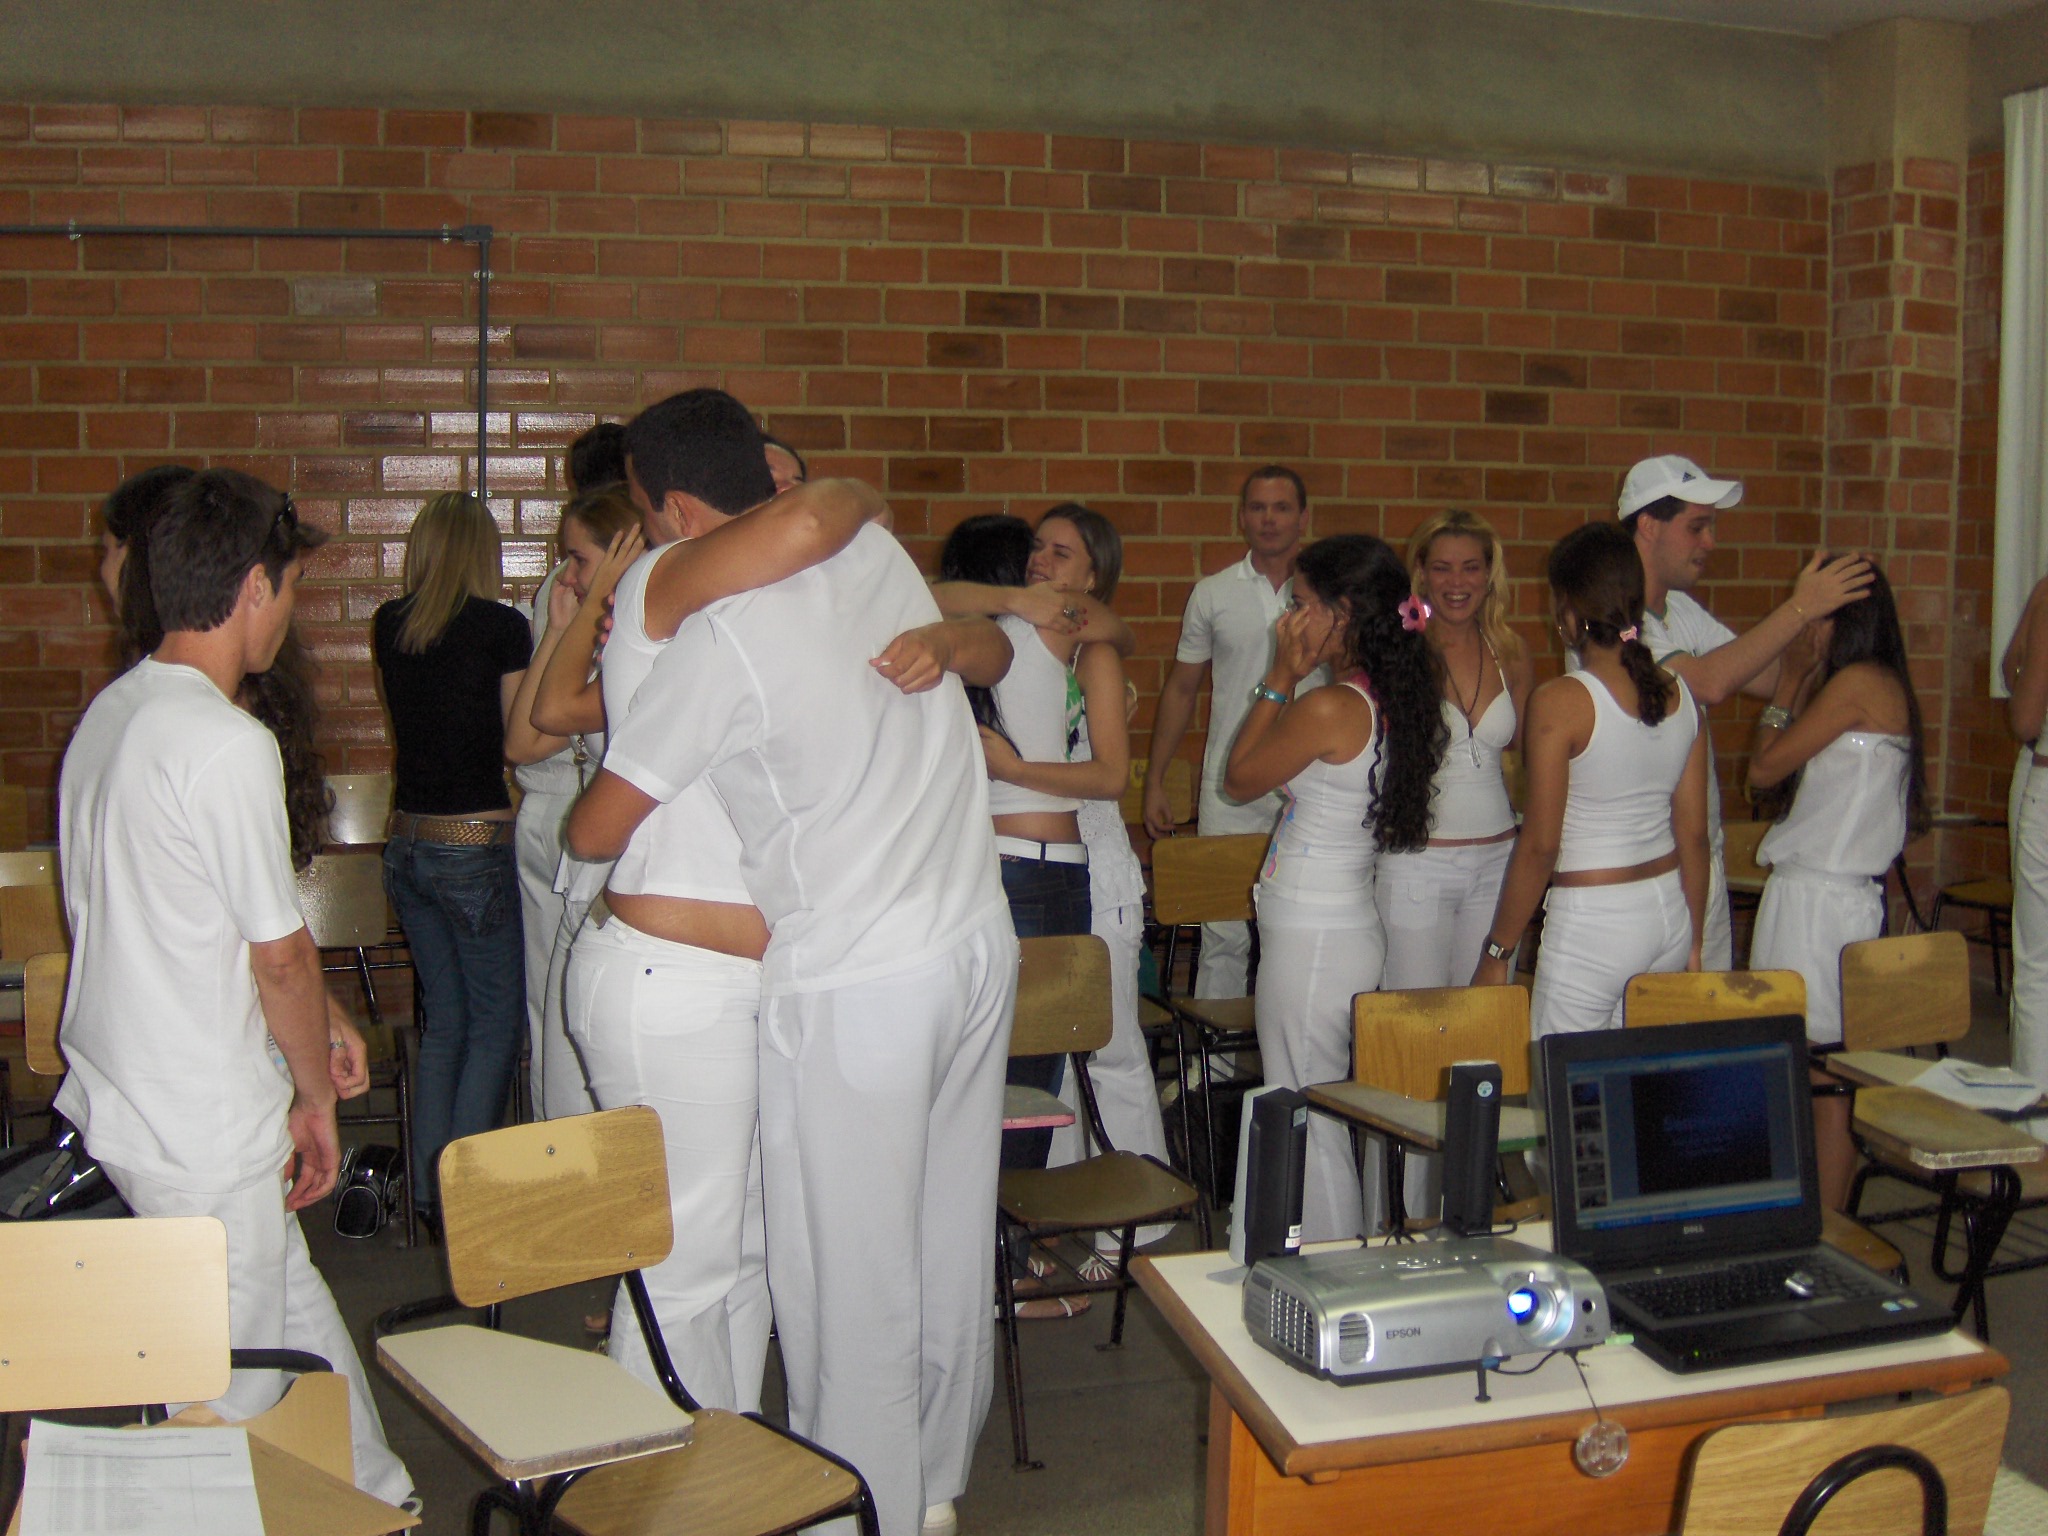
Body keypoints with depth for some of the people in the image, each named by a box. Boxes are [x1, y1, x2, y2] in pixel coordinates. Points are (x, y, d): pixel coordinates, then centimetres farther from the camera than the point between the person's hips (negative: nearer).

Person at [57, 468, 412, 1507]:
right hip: (204, 1131, -10)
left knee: (297, 1314, 23)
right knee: (229, 1392, 6)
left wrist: (311, 1033, 16)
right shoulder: (227, 745, -23)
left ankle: (372, 1500, 37)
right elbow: (280, 954, -17)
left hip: (113, 1097, 10)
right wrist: (316, 1096, -2)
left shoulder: (110, 712, 6)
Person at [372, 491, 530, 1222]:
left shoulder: (388, 626, 5)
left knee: (443, 1022, 17)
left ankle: (429, 1191, 20)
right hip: (475, 845, -6)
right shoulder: (501, 626, -10)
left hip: (407, 846, 6)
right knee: (495, 1024, 5)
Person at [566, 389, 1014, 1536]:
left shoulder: (724, 633, -16)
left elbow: (595, 831, -9)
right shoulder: (877, 550, 3)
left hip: (853, 984, -8)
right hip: (980, 946, 8)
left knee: (851, 1272, 5)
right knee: (953, 1238, 18)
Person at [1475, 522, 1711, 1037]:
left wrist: (1497, 952, -4)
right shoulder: (1681, 693, 3)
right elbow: (1694, 835, 8)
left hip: (1592, 922, -6)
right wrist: (1692, 942, 19)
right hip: (1670, 914, 7)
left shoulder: (1560, 702, -14)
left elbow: (1539, 847, -13)